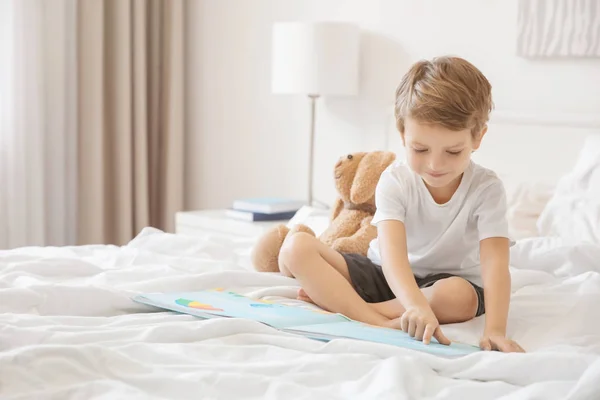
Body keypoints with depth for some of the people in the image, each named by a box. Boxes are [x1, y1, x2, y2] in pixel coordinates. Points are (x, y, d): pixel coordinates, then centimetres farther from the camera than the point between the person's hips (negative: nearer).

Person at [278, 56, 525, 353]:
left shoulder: (486, 188, -18)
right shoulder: (395, 181, -17)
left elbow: (495, 263, -29)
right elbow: (393, 253, -33)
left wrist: (495, 329, -47)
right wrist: (416, 304, -53)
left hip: (443, 282, -1)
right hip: (384, 274, 1)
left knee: (461, 296, -39)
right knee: (297, 247, -19)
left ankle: (335, 300, -27)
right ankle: (378, 323, -37)